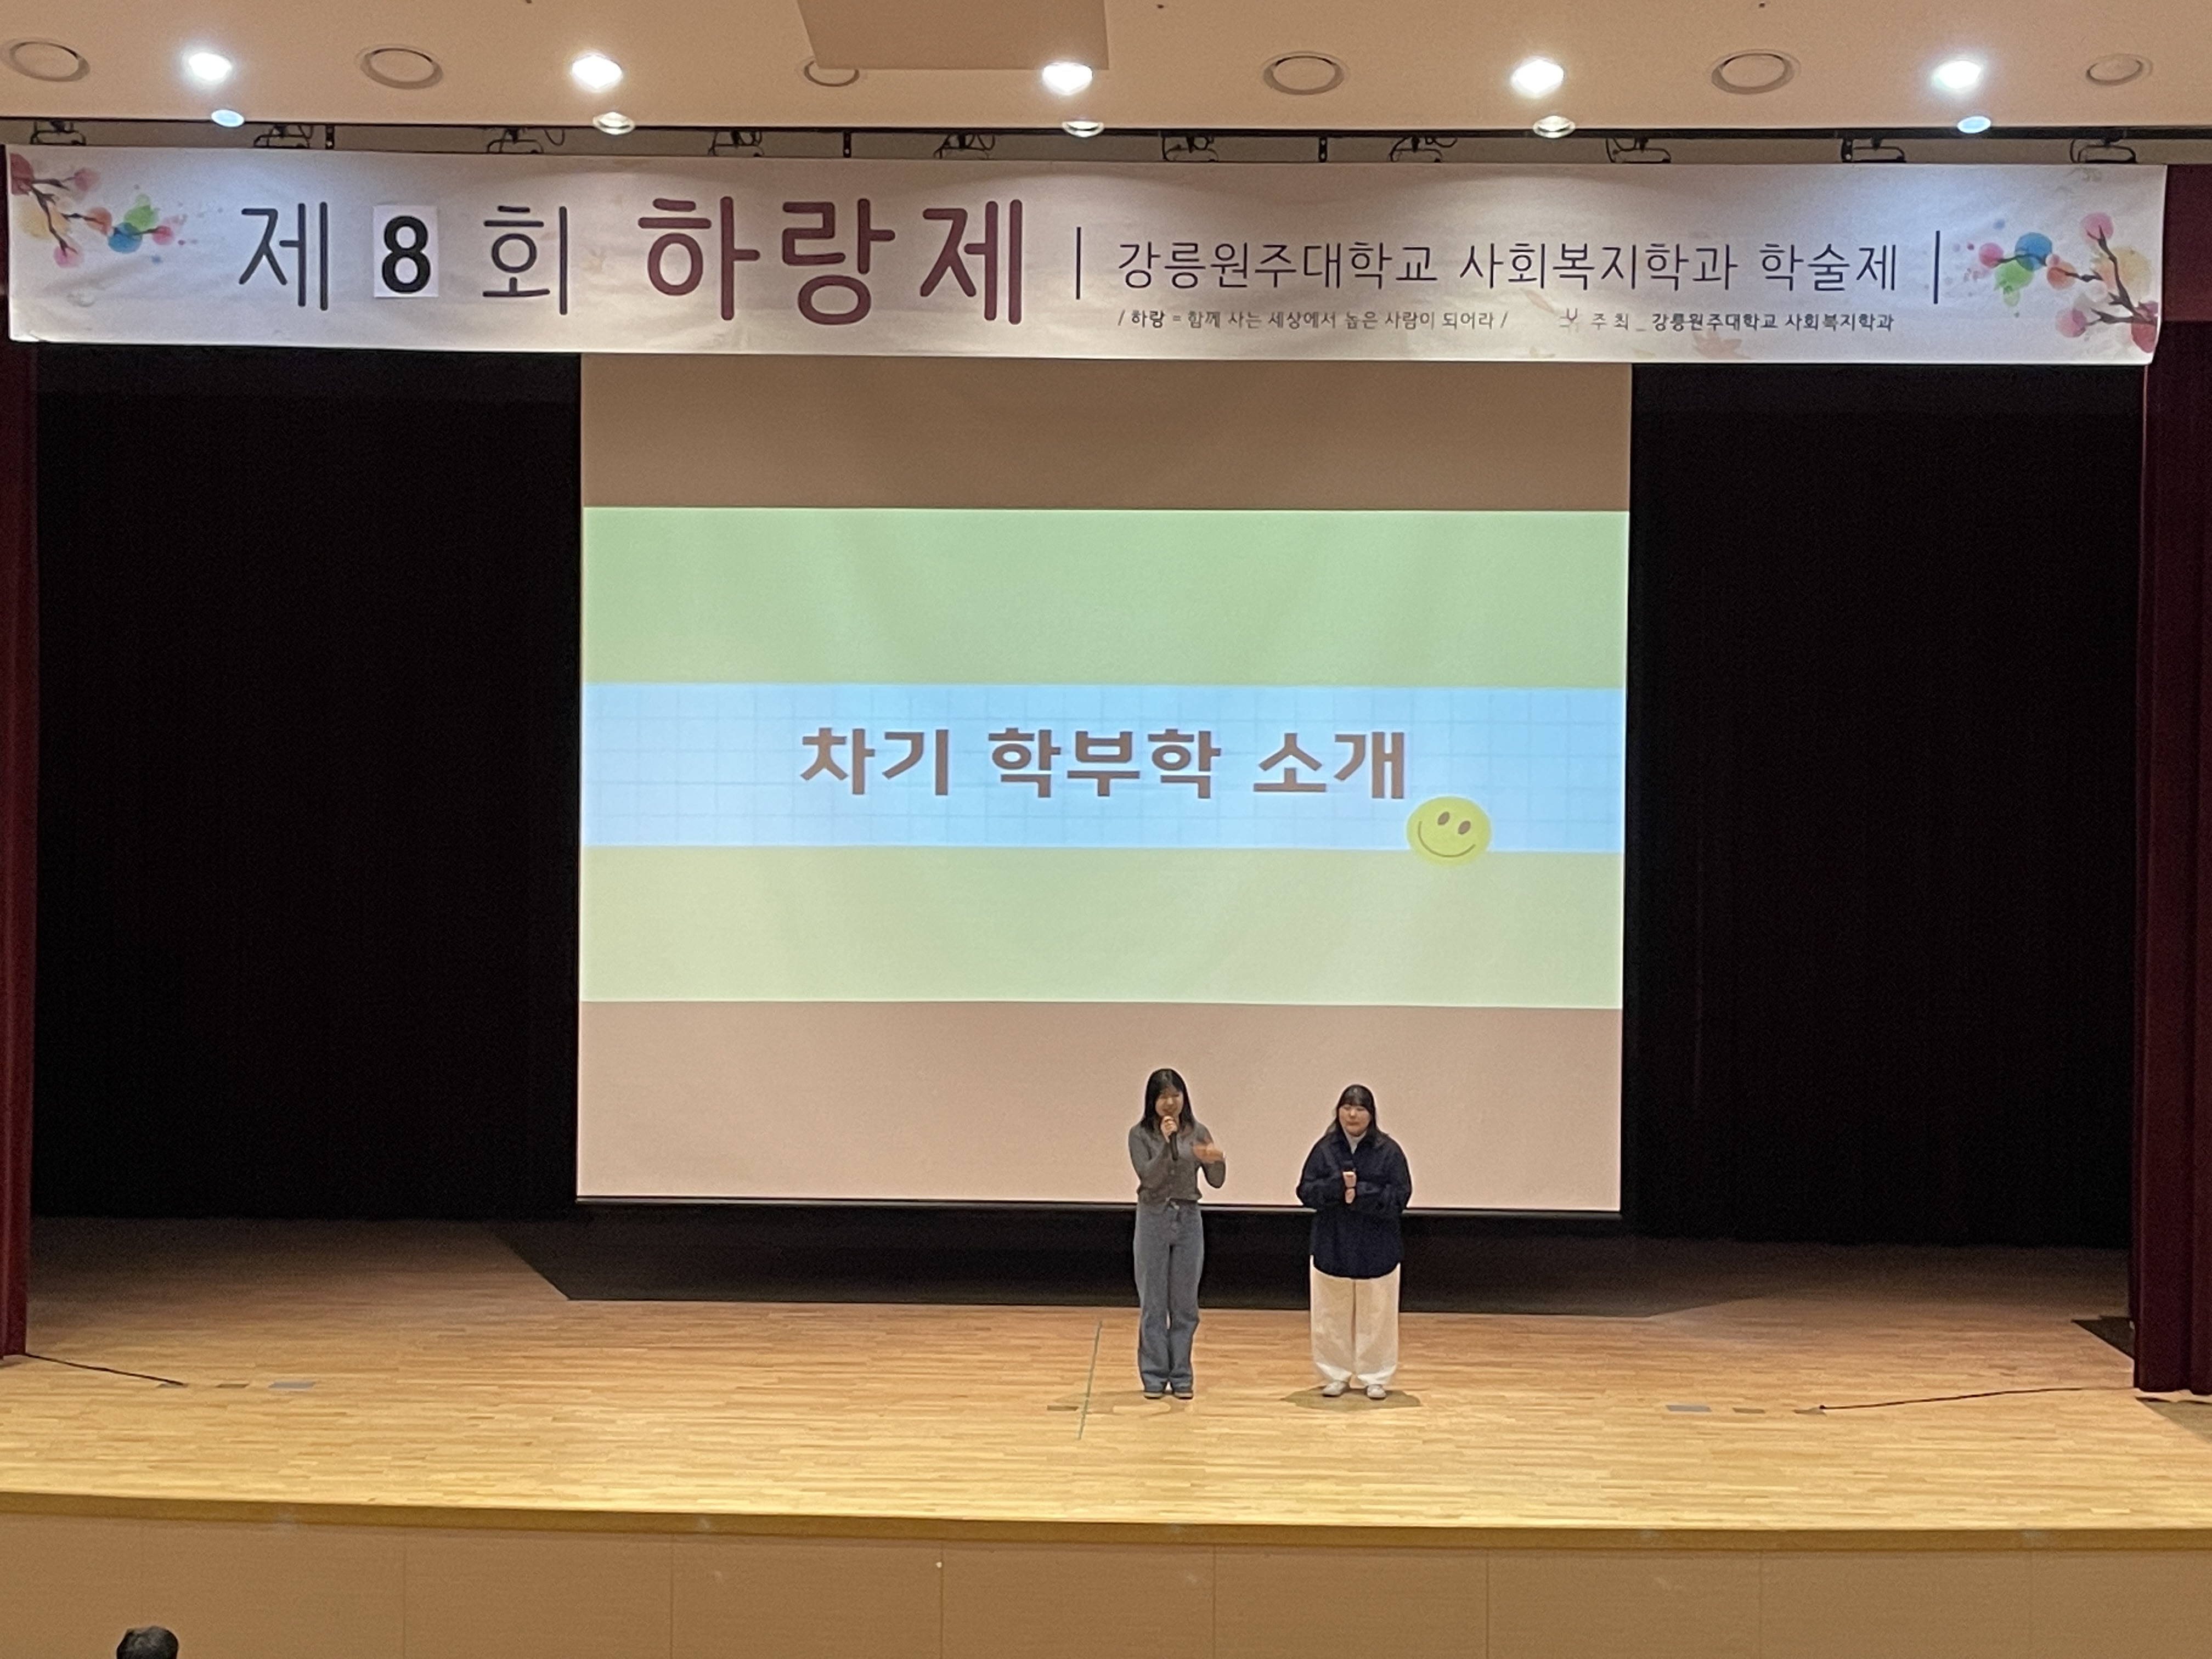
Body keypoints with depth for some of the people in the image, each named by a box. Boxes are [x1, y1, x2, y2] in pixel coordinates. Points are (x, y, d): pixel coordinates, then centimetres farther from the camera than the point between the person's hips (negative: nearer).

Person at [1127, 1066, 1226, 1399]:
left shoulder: (1198, 1132, 1)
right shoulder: (1140, 1134, -5)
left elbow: (1216, 1181, -4)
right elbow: (1148, 1177, -16)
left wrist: (1215, 1159, -25)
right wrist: (1167, 1144, -27)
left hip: (1189, 1219, 2)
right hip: (1153, 1219, -2)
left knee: (1185, 1304, 8)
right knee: (1153, 1304, 5)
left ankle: (1180, 1375, 16)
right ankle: (1154, 1376, 13)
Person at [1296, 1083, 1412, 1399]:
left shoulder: (1388, 1151, -4)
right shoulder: (1324, 1149, 1)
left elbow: (1400, 1196, -10)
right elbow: (1306, 1191, -3)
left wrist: (1359, 1194, -20)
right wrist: (1338, 1186, -20)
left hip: (1376, 1250, -2)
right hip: (1331, 1248, 2)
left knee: (1376, 1317, 6)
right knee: (1331, 1317, 9)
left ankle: (1375, 1378, 19)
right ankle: (1336, 1375, 23)